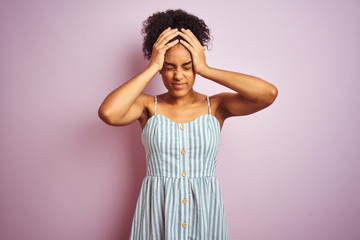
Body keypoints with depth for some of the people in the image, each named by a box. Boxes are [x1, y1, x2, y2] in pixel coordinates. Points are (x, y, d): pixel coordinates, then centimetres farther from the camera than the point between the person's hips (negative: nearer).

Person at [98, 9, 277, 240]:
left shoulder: (215, 106, -5)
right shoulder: (148, 105, -4)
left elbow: (269, 93, -20)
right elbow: (108, 113, -25)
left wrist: (206, 70, -17)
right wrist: (152, 67, -18)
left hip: (204, 209, 1)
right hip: (156, 210, 0)